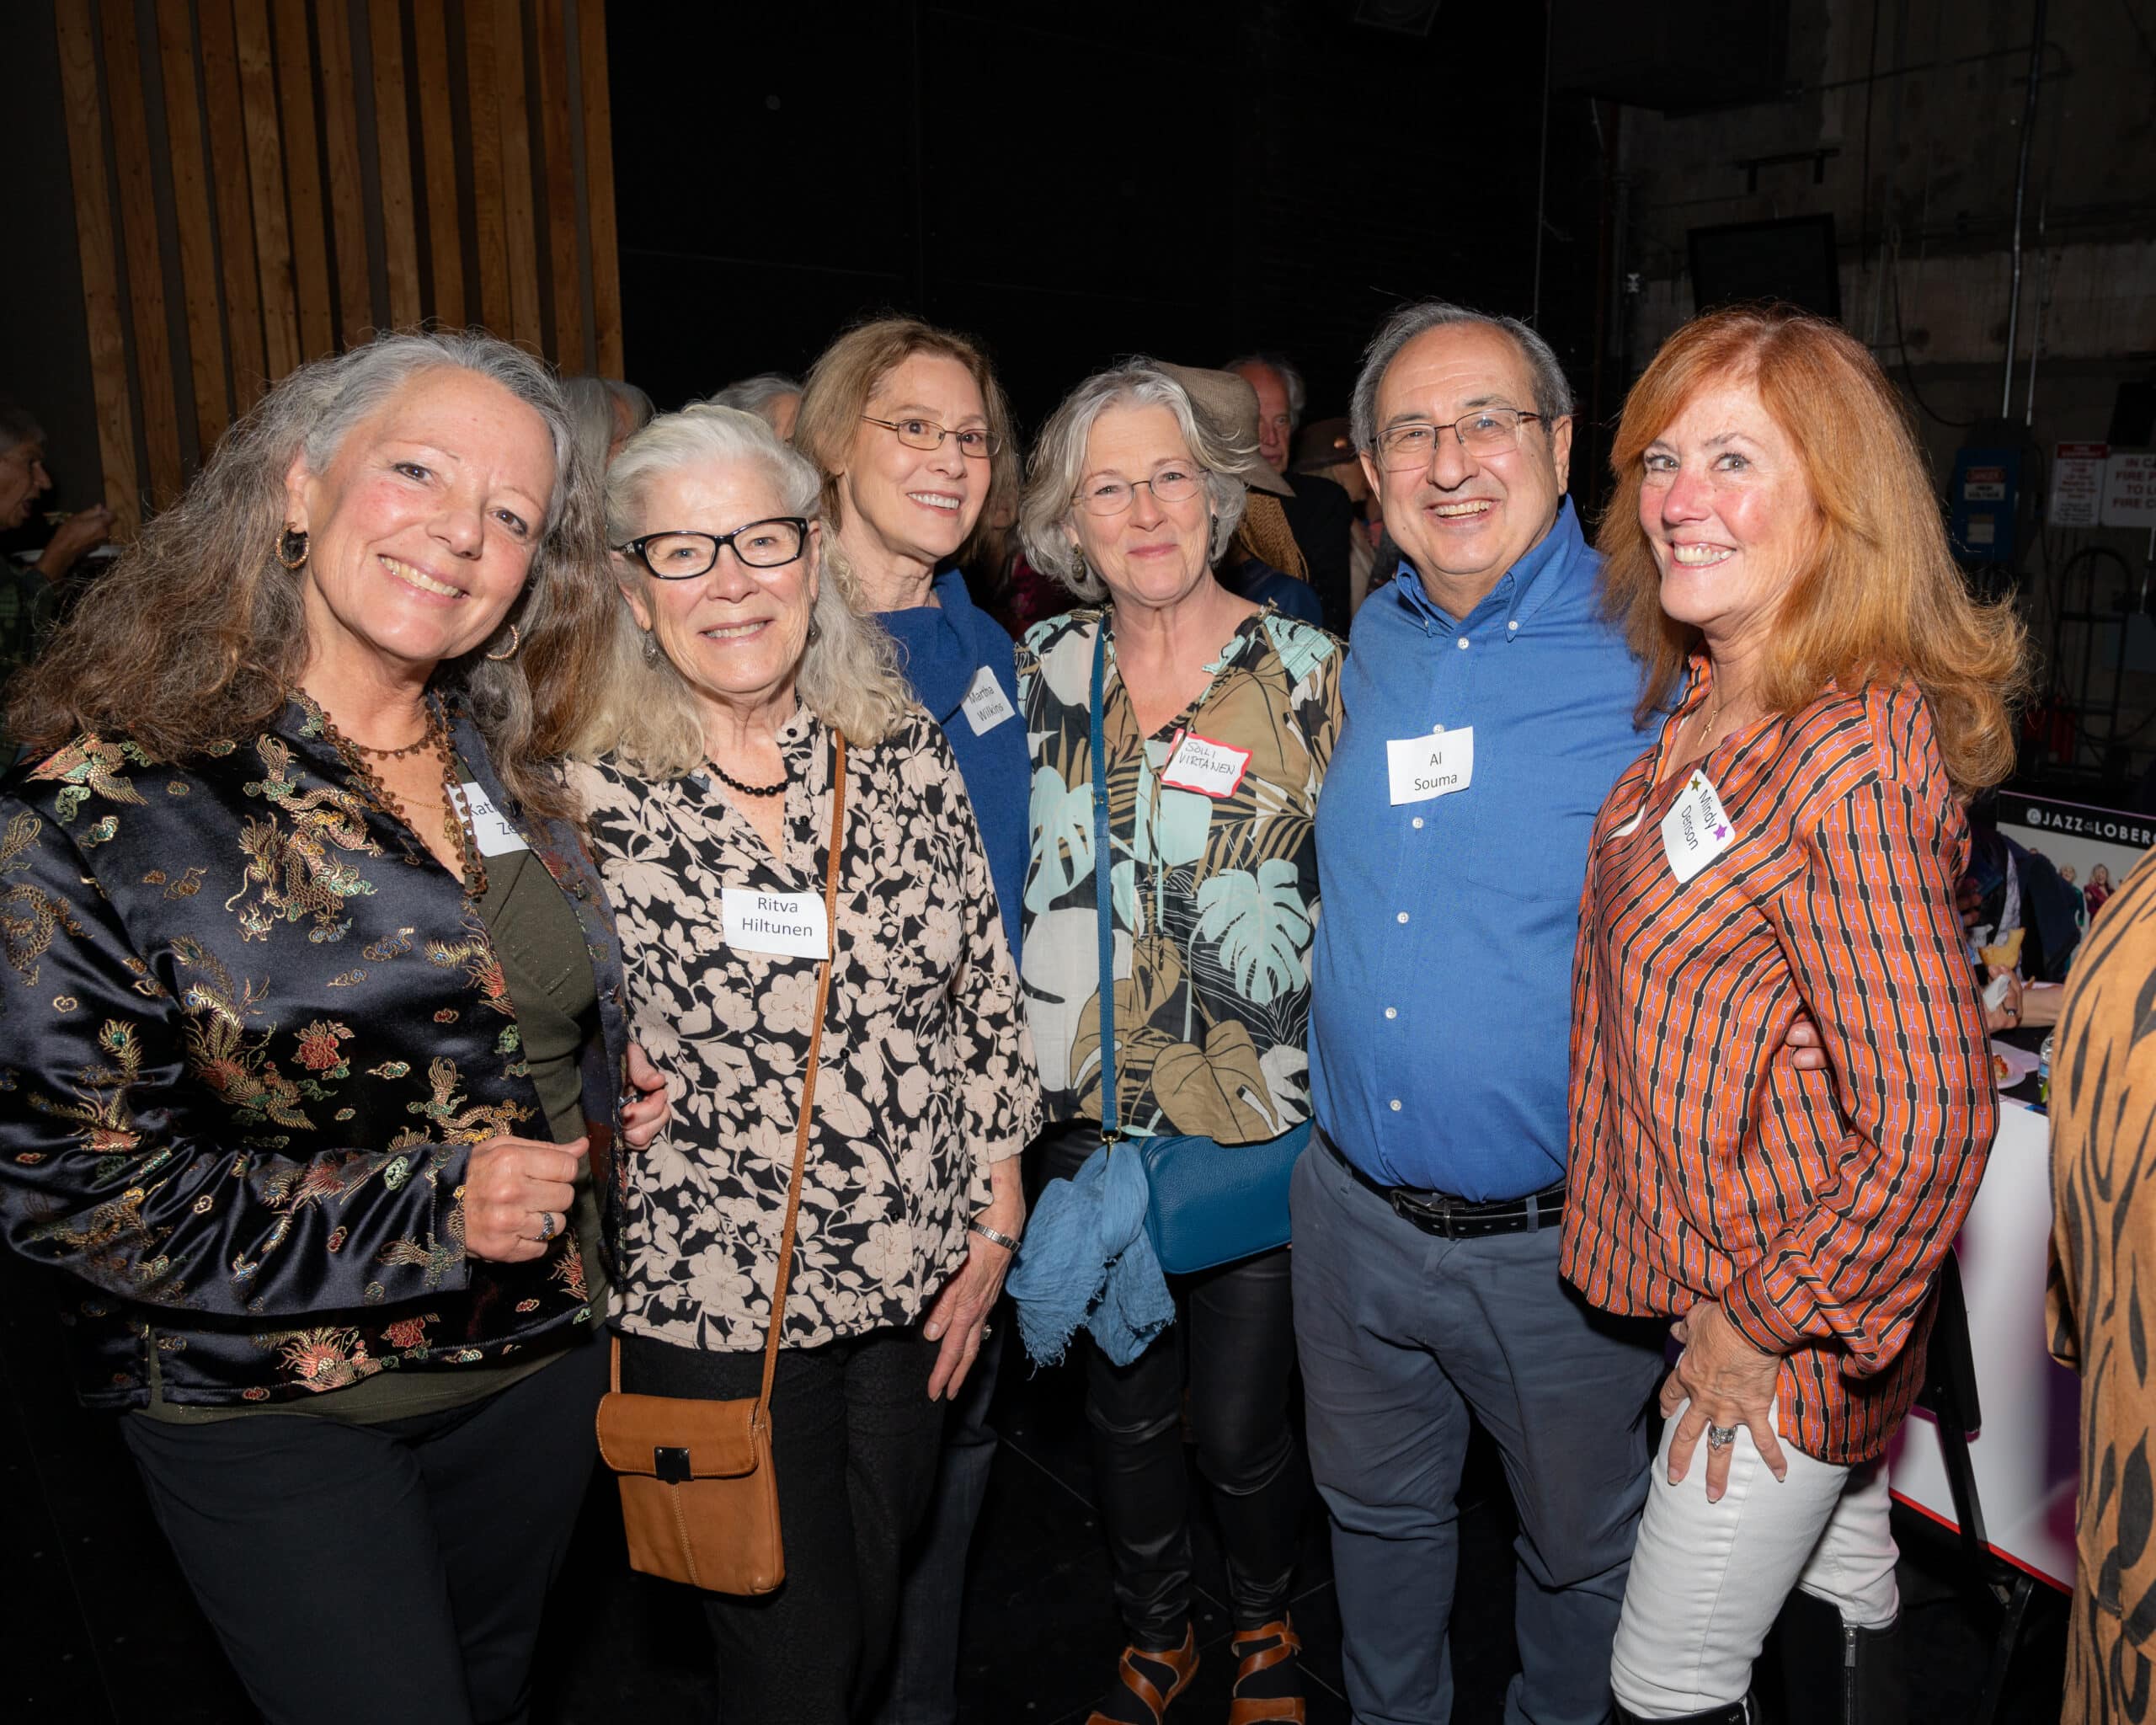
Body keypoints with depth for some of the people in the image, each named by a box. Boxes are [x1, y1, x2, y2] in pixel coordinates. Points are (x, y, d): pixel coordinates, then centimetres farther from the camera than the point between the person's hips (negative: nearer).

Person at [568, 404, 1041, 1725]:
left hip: (913, 1278, 3)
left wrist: (991, 1229, 4)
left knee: (877, 1618, 22)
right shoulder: (582, 786, -11)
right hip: (709, 1302, -3)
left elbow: (985, 994, 4)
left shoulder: (906, 747, -2)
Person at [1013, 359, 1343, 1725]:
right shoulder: (1043, 670, 2)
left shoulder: (1303, 666, -8)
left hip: (1260, 1116, -3)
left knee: (1239, 1424, 9)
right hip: (1093, 1115, 3)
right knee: (1126, 1406, 18)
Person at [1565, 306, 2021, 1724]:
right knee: (1841, 1595, 27)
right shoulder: (1709, 701, 1)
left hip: (1786, 1333, -8)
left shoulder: (1851, 758, -27)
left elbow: (1932, 1120, -27)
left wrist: (1763, 1322, -17)